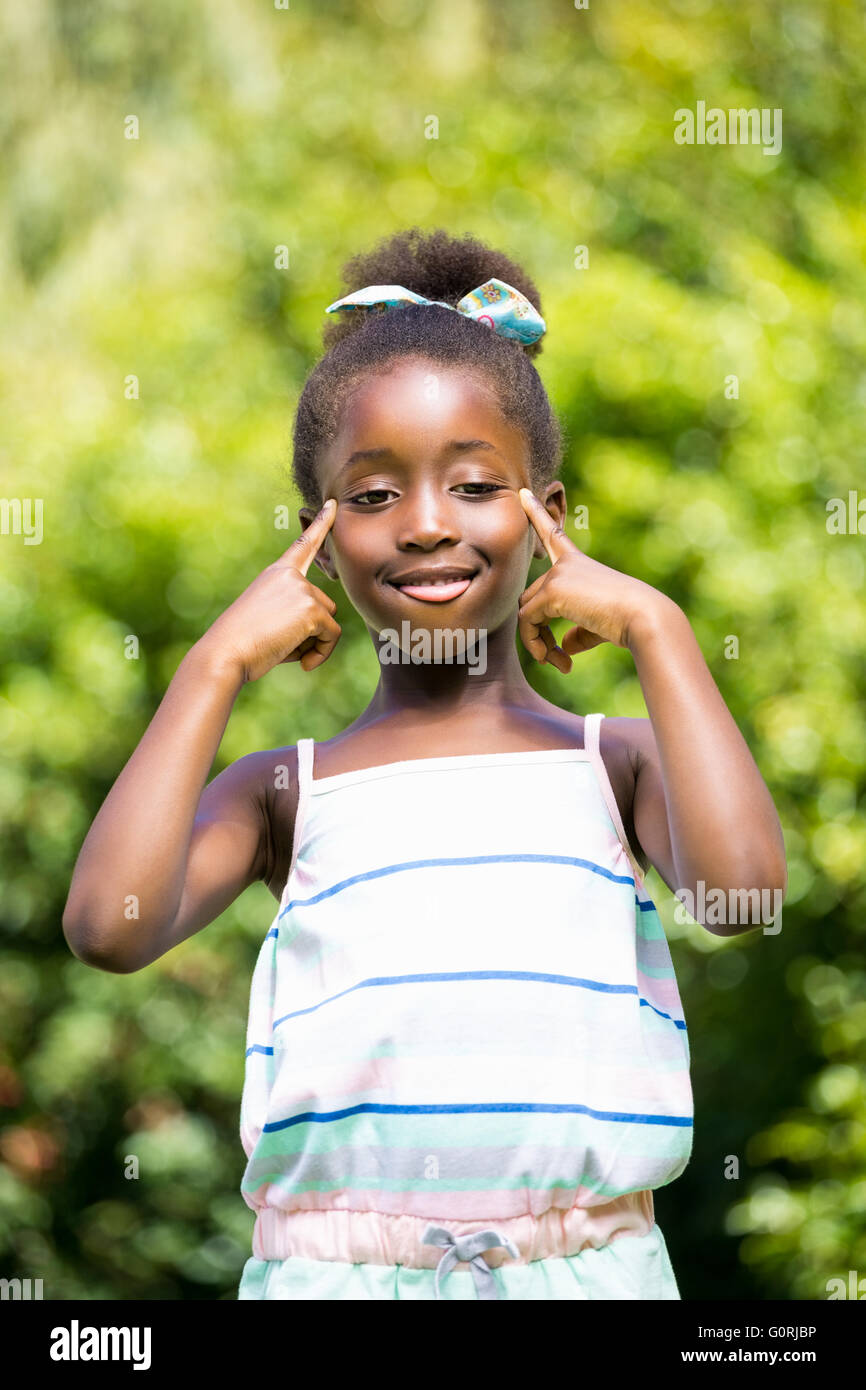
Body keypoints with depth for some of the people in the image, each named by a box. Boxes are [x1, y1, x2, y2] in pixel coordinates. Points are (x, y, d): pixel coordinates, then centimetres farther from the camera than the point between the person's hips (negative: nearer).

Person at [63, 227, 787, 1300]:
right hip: (337, 1263, 0)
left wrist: (657, 630, -7)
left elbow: (743, 884, -15)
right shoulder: (289, 793, 6)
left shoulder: (613, 764, 6)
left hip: (588, 1260, 0)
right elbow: (108, 927, -11)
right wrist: (219, 665, -5)